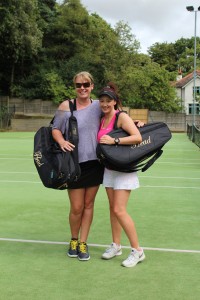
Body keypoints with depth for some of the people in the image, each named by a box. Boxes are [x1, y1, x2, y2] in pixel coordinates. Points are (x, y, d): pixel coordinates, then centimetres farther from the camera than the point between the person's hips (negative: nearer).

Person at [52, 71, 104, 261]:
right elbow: (55, 129, 2)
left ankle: (82, 243, 24)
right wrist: (61, 141, -18)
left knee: (88, 205, 9)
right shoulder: (66, 106, -3)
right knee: (76, 208, 2)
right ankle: (73, 240, 29)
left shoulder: (98, 105, 3)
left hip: (95, 162, 2)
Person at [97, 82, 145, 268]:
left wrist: (114, 140, -30)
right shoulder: (102, 120, 9)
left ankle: (137, 251, 2)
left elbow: (138, 137, -25)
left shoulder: (122, 117, -14)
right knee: (112, 208, 12)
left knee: (119, 210, -10)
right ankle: (116, 246, 25)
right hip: (109, 167, 7)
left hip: (124, 169, -7)